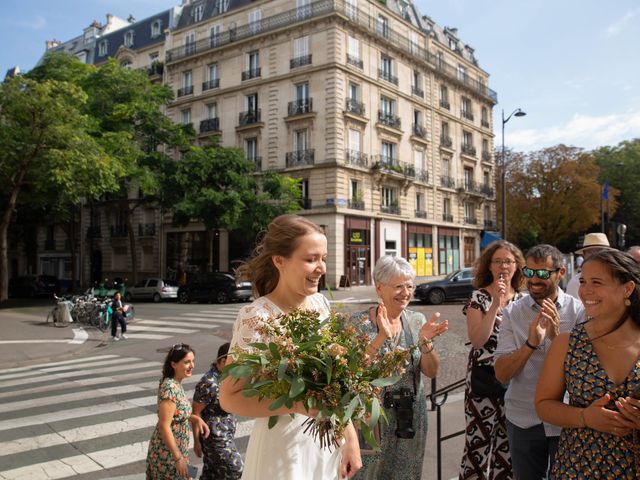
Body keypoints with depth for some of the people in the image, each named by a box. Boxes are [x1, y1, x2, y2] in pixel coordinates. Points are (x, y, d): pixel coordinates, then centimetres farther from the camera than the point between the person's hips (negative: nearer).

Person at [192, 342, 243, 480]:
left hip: (224, 433, 8)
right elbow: (195, 412, -18)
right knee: (234, 469, -1)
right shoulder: (209, 383, -24)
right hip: (214, 436, -8)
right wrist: (196, 441, -13)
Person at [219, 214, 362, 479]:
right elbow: (230, 397, -18)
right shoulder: (257, 317, -22)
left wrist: (350, 435, 5)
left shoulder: (320, 303, -2)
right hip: (284, 449, -6)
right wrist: (297, 404, -27)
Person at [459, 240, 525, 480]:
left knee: (509, 441, 12)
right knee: (480, 439, 1)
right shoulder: (478, 297, -5)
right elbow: (477, 340, -16)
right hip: (484, 380, -4)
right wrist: (495, 304, -20)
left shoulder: (523, 299, 6)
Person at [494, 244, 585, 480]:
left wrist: (557, 336, -29)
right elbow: (501, 374, -12)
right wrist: (530, 344, -28)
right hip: (523, 420, 1)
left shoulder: (579, 310, -8)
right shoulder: (513, 312, -6)